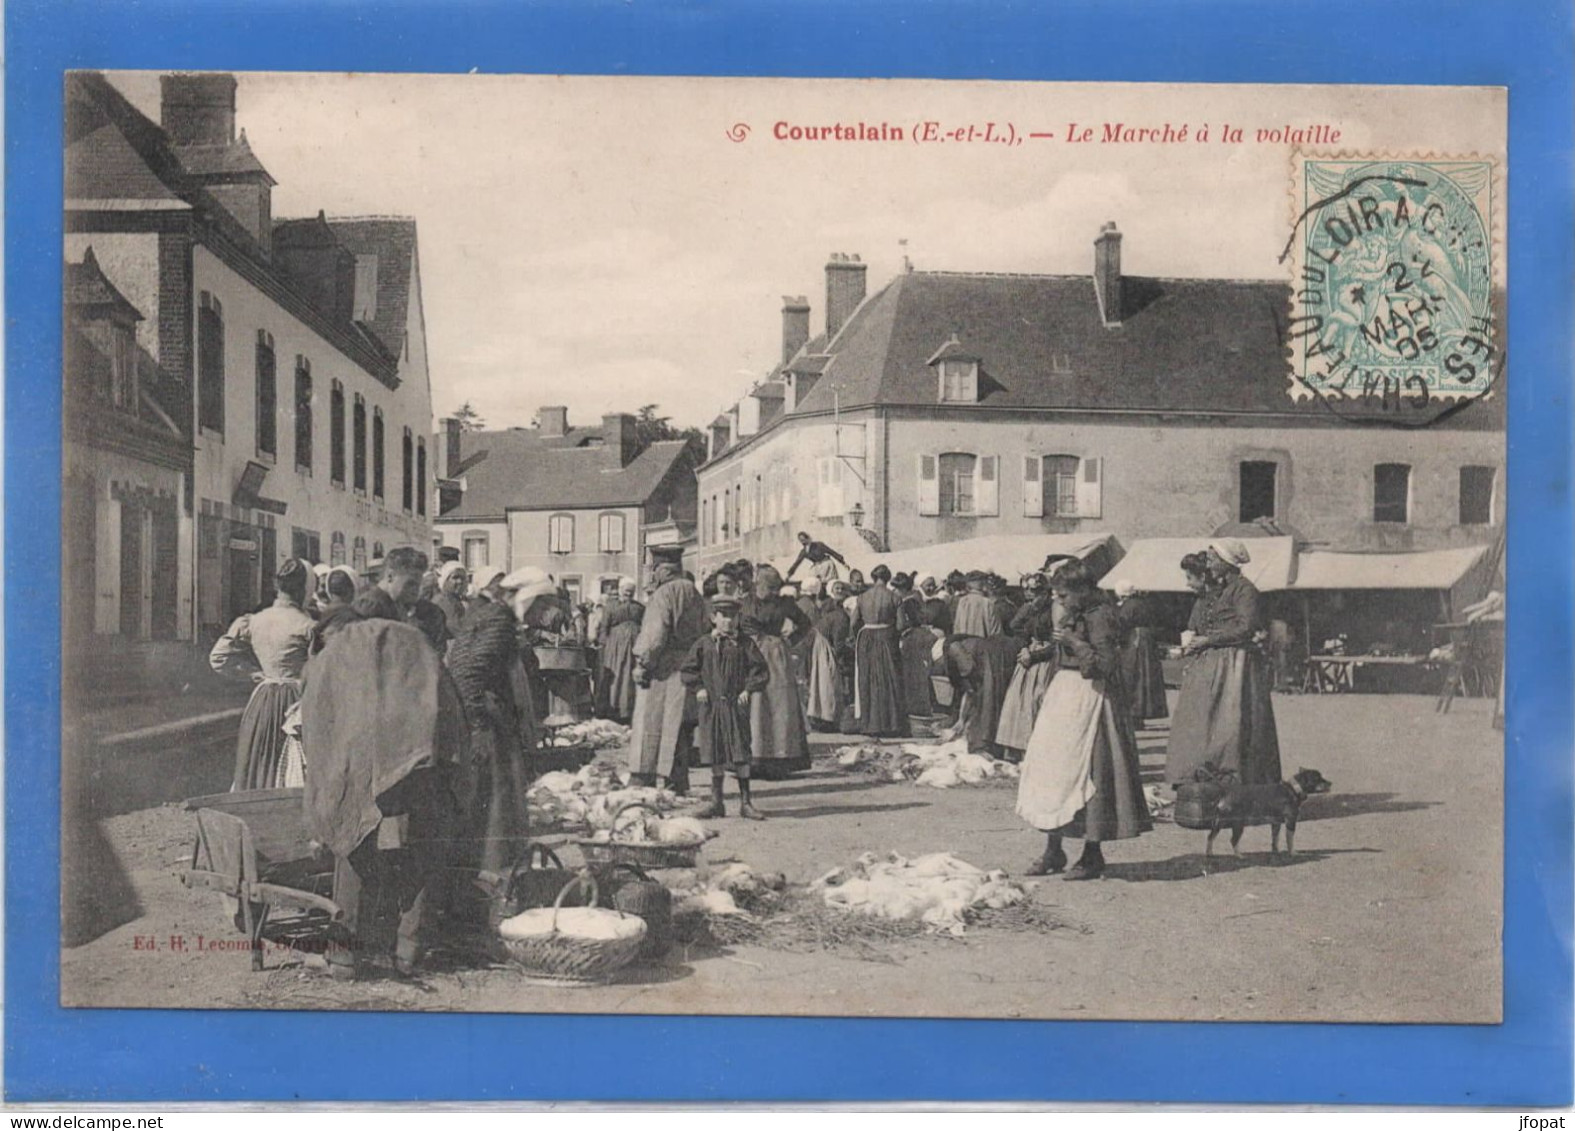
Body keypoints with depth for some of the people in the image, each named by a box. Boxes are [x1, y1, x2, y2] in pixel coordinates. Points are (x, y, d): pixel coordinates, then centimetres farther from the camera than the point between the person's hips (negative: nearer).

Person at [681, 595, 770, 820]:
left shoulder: (744, 643, 2)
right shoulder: (704, 644, 4)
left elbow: (760, 669, 3)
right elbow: (687, 670, 10)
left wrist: (750, 690, -7)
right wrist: (698, 689, -1)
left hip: (737, 705, -1)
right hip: (711, 706, 1)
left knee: (740, 755, -1)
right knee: (715, 756, 6)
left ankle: (745, 802, 7)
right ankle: (716, 802, 14)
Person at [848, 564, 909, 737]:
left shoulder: (862, 597, 0)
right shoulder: (892, 597, -7)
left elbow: (853, 623, 3)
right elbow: (900, 623, -7)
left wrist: (857, 638, 19)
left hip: (865, 640, 2)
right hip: (886, 639, -2)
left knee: (868, 682, 10)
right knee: (889, 682, 3)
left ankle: (868, 724, 12)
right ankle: (891, 725, 3)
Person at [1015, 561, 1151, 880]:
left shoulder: (1102, 617, -12)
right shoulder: (1072, 616, 14)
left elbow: (1107, 664, -19)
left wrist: (1075, 643, -20)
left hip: (1089, 701, -9)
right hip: (1064, 696, 9)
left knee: (1084, 772, -5)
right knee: (1050, 768, 6)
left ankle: (1093, 855, 6)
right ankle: (1053, 850, 14)